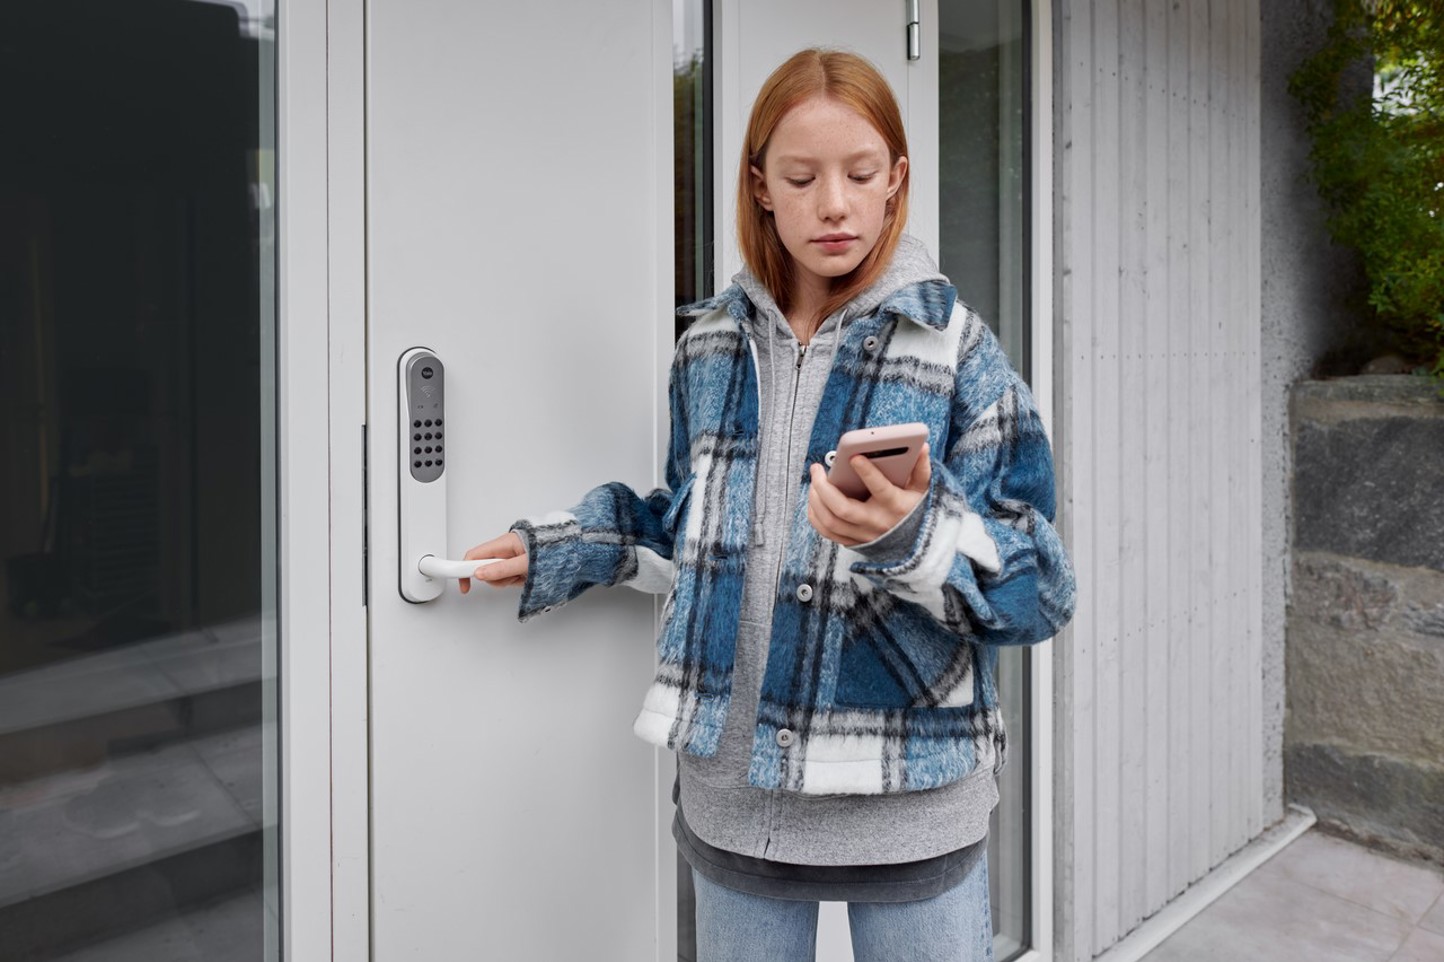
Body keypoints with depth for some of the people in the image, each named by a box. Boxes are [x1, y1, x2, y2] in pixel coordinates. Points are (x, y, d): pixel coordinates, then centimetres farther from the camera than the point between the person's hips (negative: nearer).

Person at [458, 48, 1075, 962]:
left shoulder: (957, 349, -8)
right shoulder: (713, 345, 3)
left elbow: (1038, 590, -12)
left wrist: (913, 535, -30)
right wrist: (566, 550, 8)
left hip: (909, 801, -3)